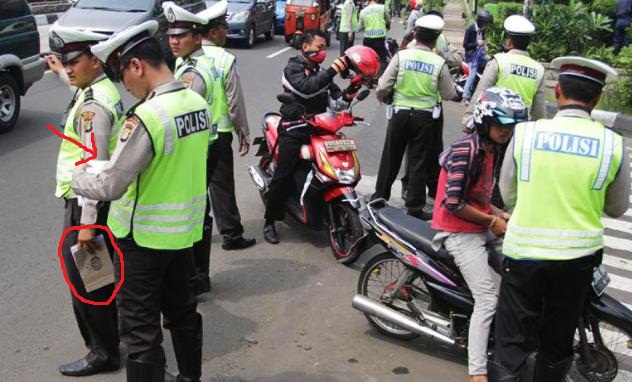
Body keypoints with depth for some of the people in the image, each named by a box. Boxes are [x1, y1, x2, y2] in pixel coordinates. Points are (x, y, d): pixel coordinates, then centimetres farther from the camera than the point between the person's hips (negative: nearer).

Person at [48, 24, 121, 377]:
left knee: (85, 281, 3)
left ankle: (103, 352, 16)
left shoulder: (92, 106, -21)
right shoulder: (106, 90, 8)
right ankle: (110, 335, 34)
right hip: (105, 199, 10)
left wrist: (87, 222, -23)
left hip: (88, 202, -10)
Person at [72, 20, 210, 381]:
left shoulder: (147, 116, -26)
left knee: (141, 328, 7)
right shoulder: (199, 103, -1)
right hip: (186, 228, 8)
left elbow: (111, 186, -22)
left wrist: (78, 178, -3)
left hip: (143, 236, -8)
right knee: (182, 309, 24)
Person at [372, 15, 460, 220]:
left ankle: (379, 197, 23)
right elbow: (449, 94, 3)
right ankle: (415, 206, 13)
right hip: (426, 116, 0)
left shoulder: (401, 56, -9)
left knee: (390, 157, 13)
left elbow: (383, 87, -8)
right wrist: (455, 90, 24)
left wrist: (384, 98, 13)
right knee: (419, 161, 8)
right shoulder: (439, 63, -8)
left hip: (400, 112, 1)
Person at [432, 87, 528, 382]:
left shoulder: (494, 151, 11)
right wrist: (492, 221, -13)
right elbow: (453, 203, -23)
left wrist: (500, 214, 2)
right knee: (488, 299, -15)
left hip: (483, 226, 9)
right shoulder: (465, 150, -18)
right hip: (459, 232, -9)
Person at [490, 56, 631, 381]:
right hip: (577, 256, 1)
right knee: (557, 342, 20)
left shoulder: (525, 132, -8)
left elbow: (508, 196, 3)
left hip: (524, 250, -1)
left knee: (512, 342, 7)